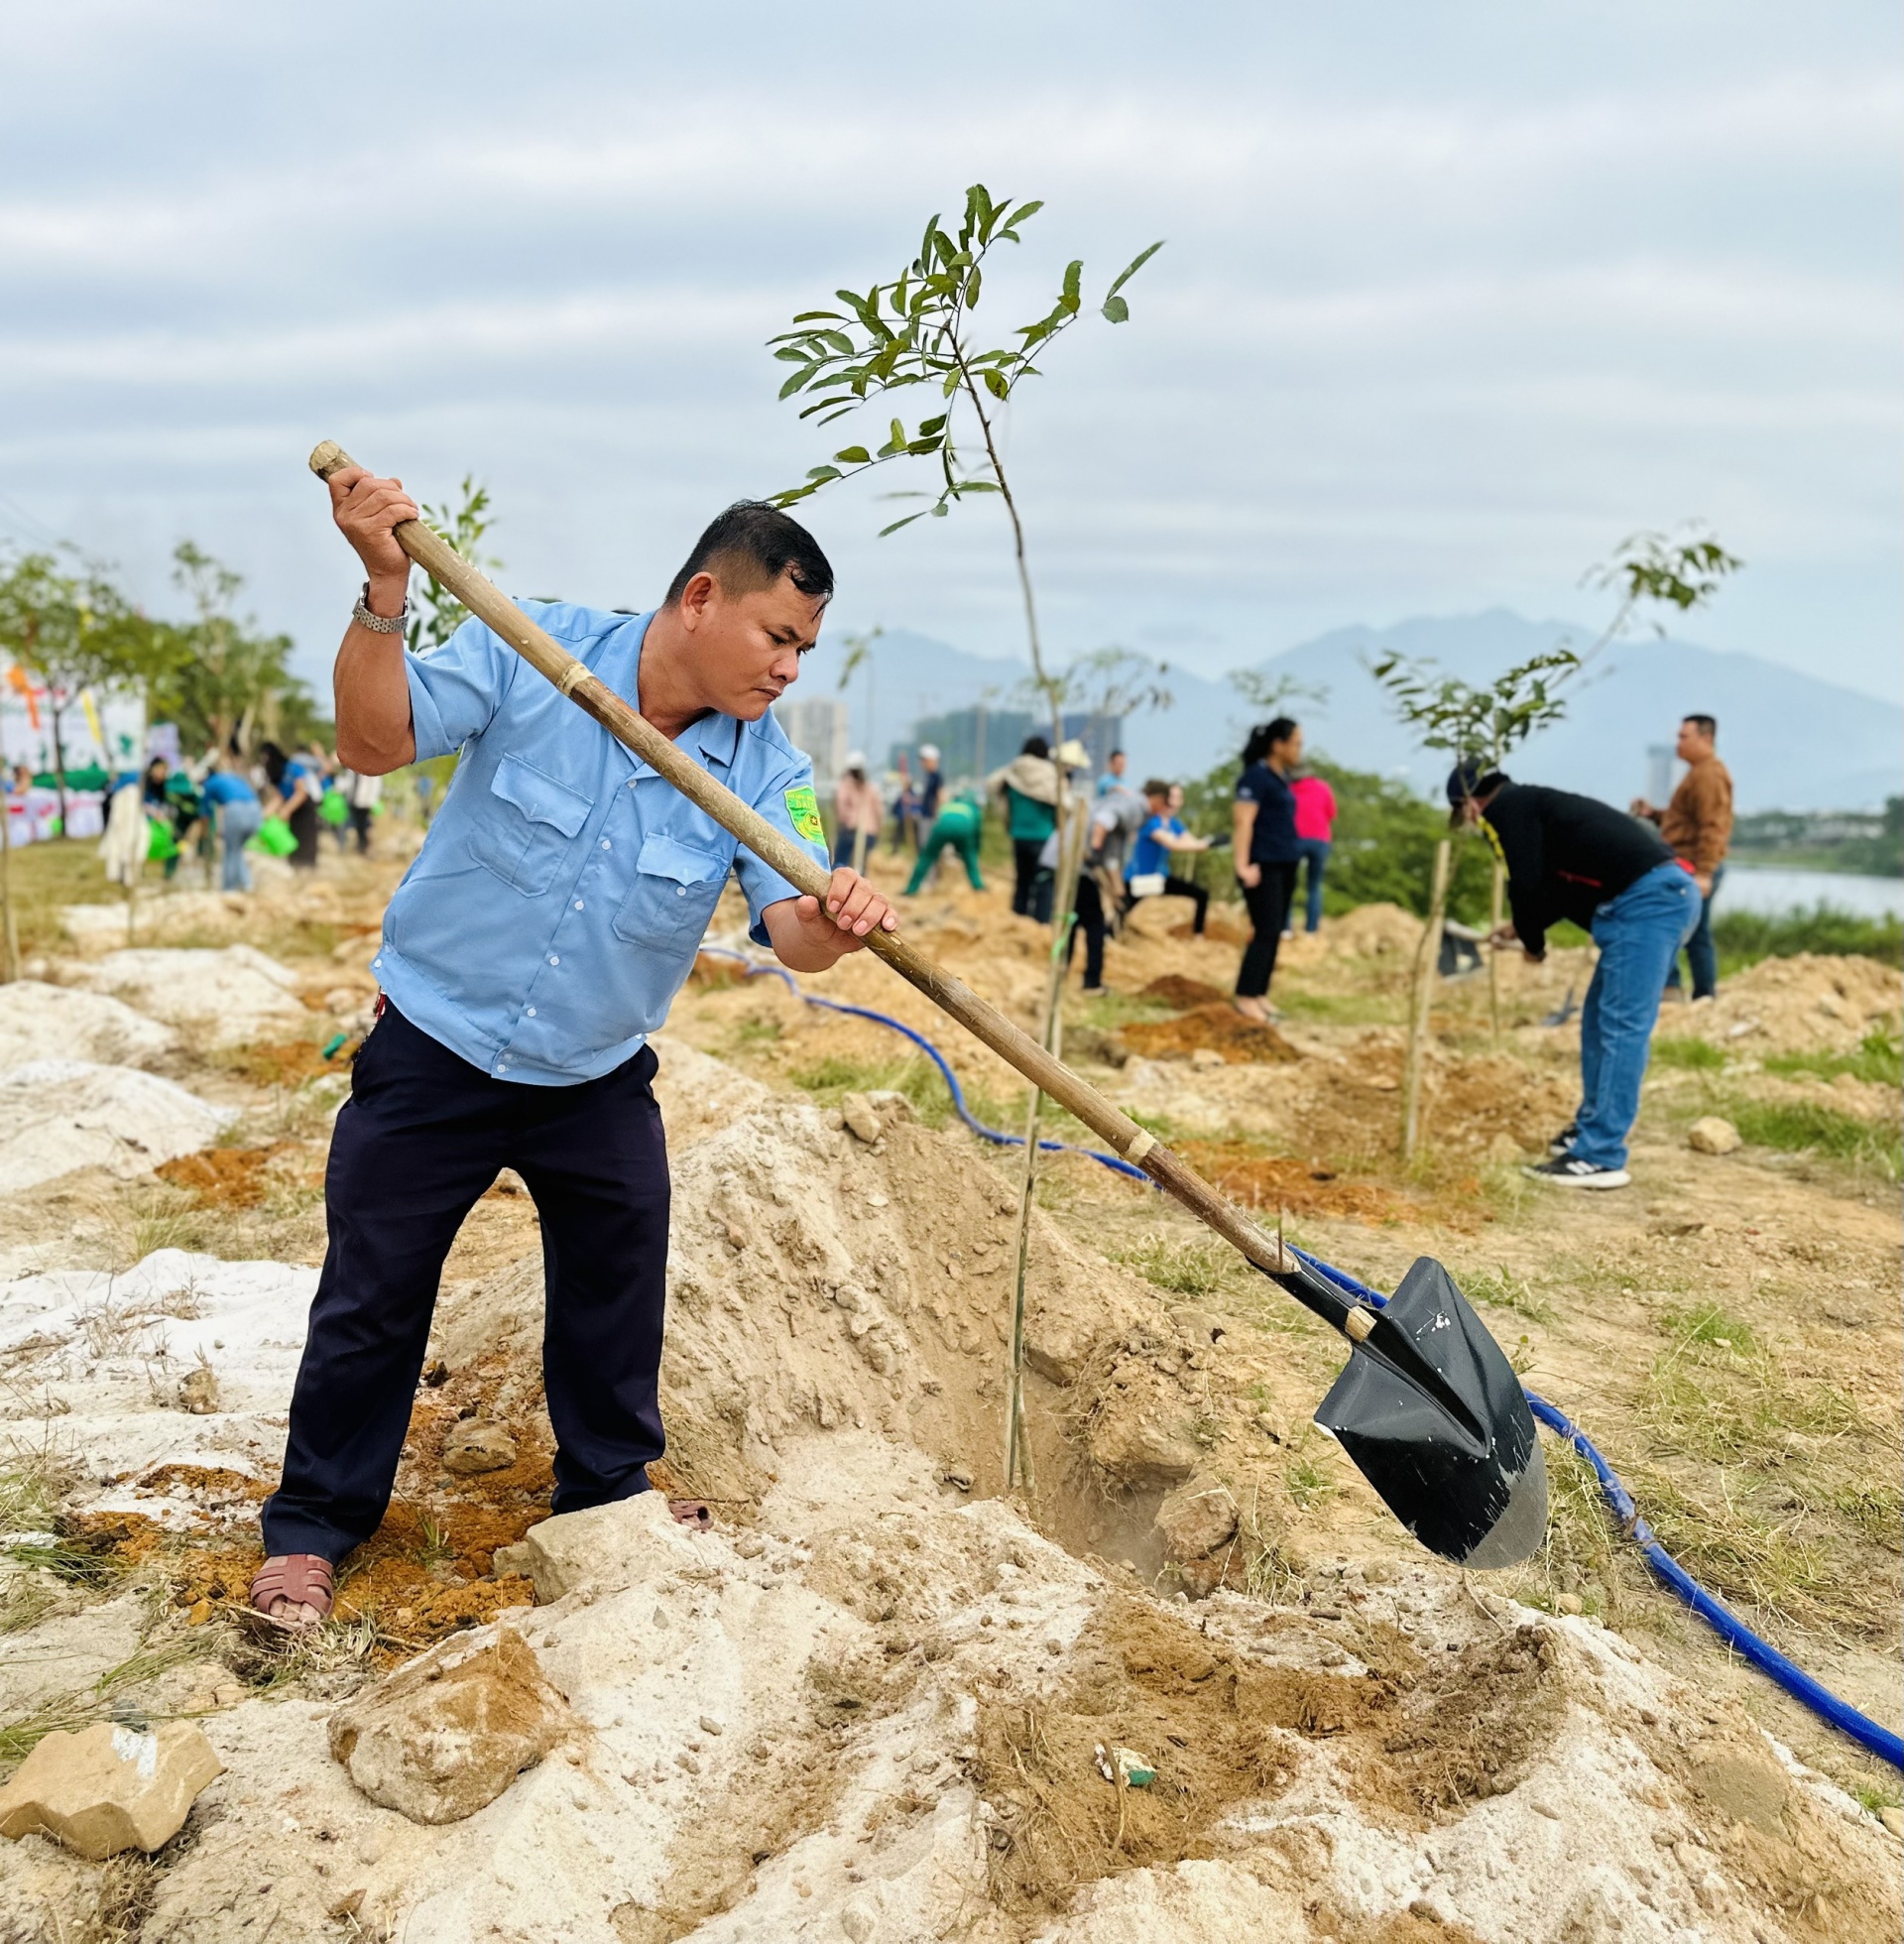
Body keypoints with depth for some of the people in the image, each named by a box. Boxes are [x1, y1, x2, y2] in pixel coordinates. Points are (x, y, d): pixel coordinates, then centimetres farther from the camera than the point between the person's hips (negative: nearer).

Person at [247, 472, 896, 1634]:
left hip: (598, 1078, 3)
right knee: (374, 1294, 7)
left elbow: (792, 929, -22)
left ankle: (608, 1486, 38)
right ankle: (316, 1522, 26)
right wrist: (385, 591, -37)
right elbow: (376, 742, -22)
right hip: (435, 1052, -2)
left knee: (619, 1293, 13)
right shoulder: (534, 654, -16)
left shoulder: (765, 768, -11)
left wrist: (837, 924, -46)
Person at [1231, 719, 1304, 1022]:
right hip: (1264, 866, -9)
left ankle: (1259, 994, 13)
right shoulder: (1256, 776, -11)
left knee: (1275, 934, 8)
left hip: (1284, 865, 9)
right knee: (1265, 932, -9)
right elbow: (1242, 821, -18)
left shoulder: (1281, 777, 15)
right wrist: (1243, 865, -23)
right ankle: (1245, 997, -5)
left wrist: (1291, 866, 19)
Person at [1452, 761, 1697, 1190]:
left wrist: (1533, 944, 9)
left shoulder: (1507, 809, -3)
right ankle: (1591, 1129, 26)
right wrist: (1522, 928, 43)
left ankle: (1600, 1158, -9)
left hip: (1647, 900, -10)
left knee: (1621, 1027, -9)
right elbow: (1567, 882, 33)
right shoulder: (1531, 803, 25)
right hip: (1667, 893, 10)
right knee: (1601, 1020, 17)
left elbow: (1527, 884, -8)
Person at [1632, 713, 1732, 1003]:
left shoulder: (1708, 775, -13)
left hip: (1693, 868, -11)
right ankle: (1706, 997, 15)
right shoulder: (1699, 773, 20)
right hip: (1694, 867, 11)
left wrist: (1703, 871, -27)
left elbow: (1712, 827, -21)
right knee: (1697, 935, 12)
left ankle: (1669, 986, -16)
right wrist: (1654, 813, 12)